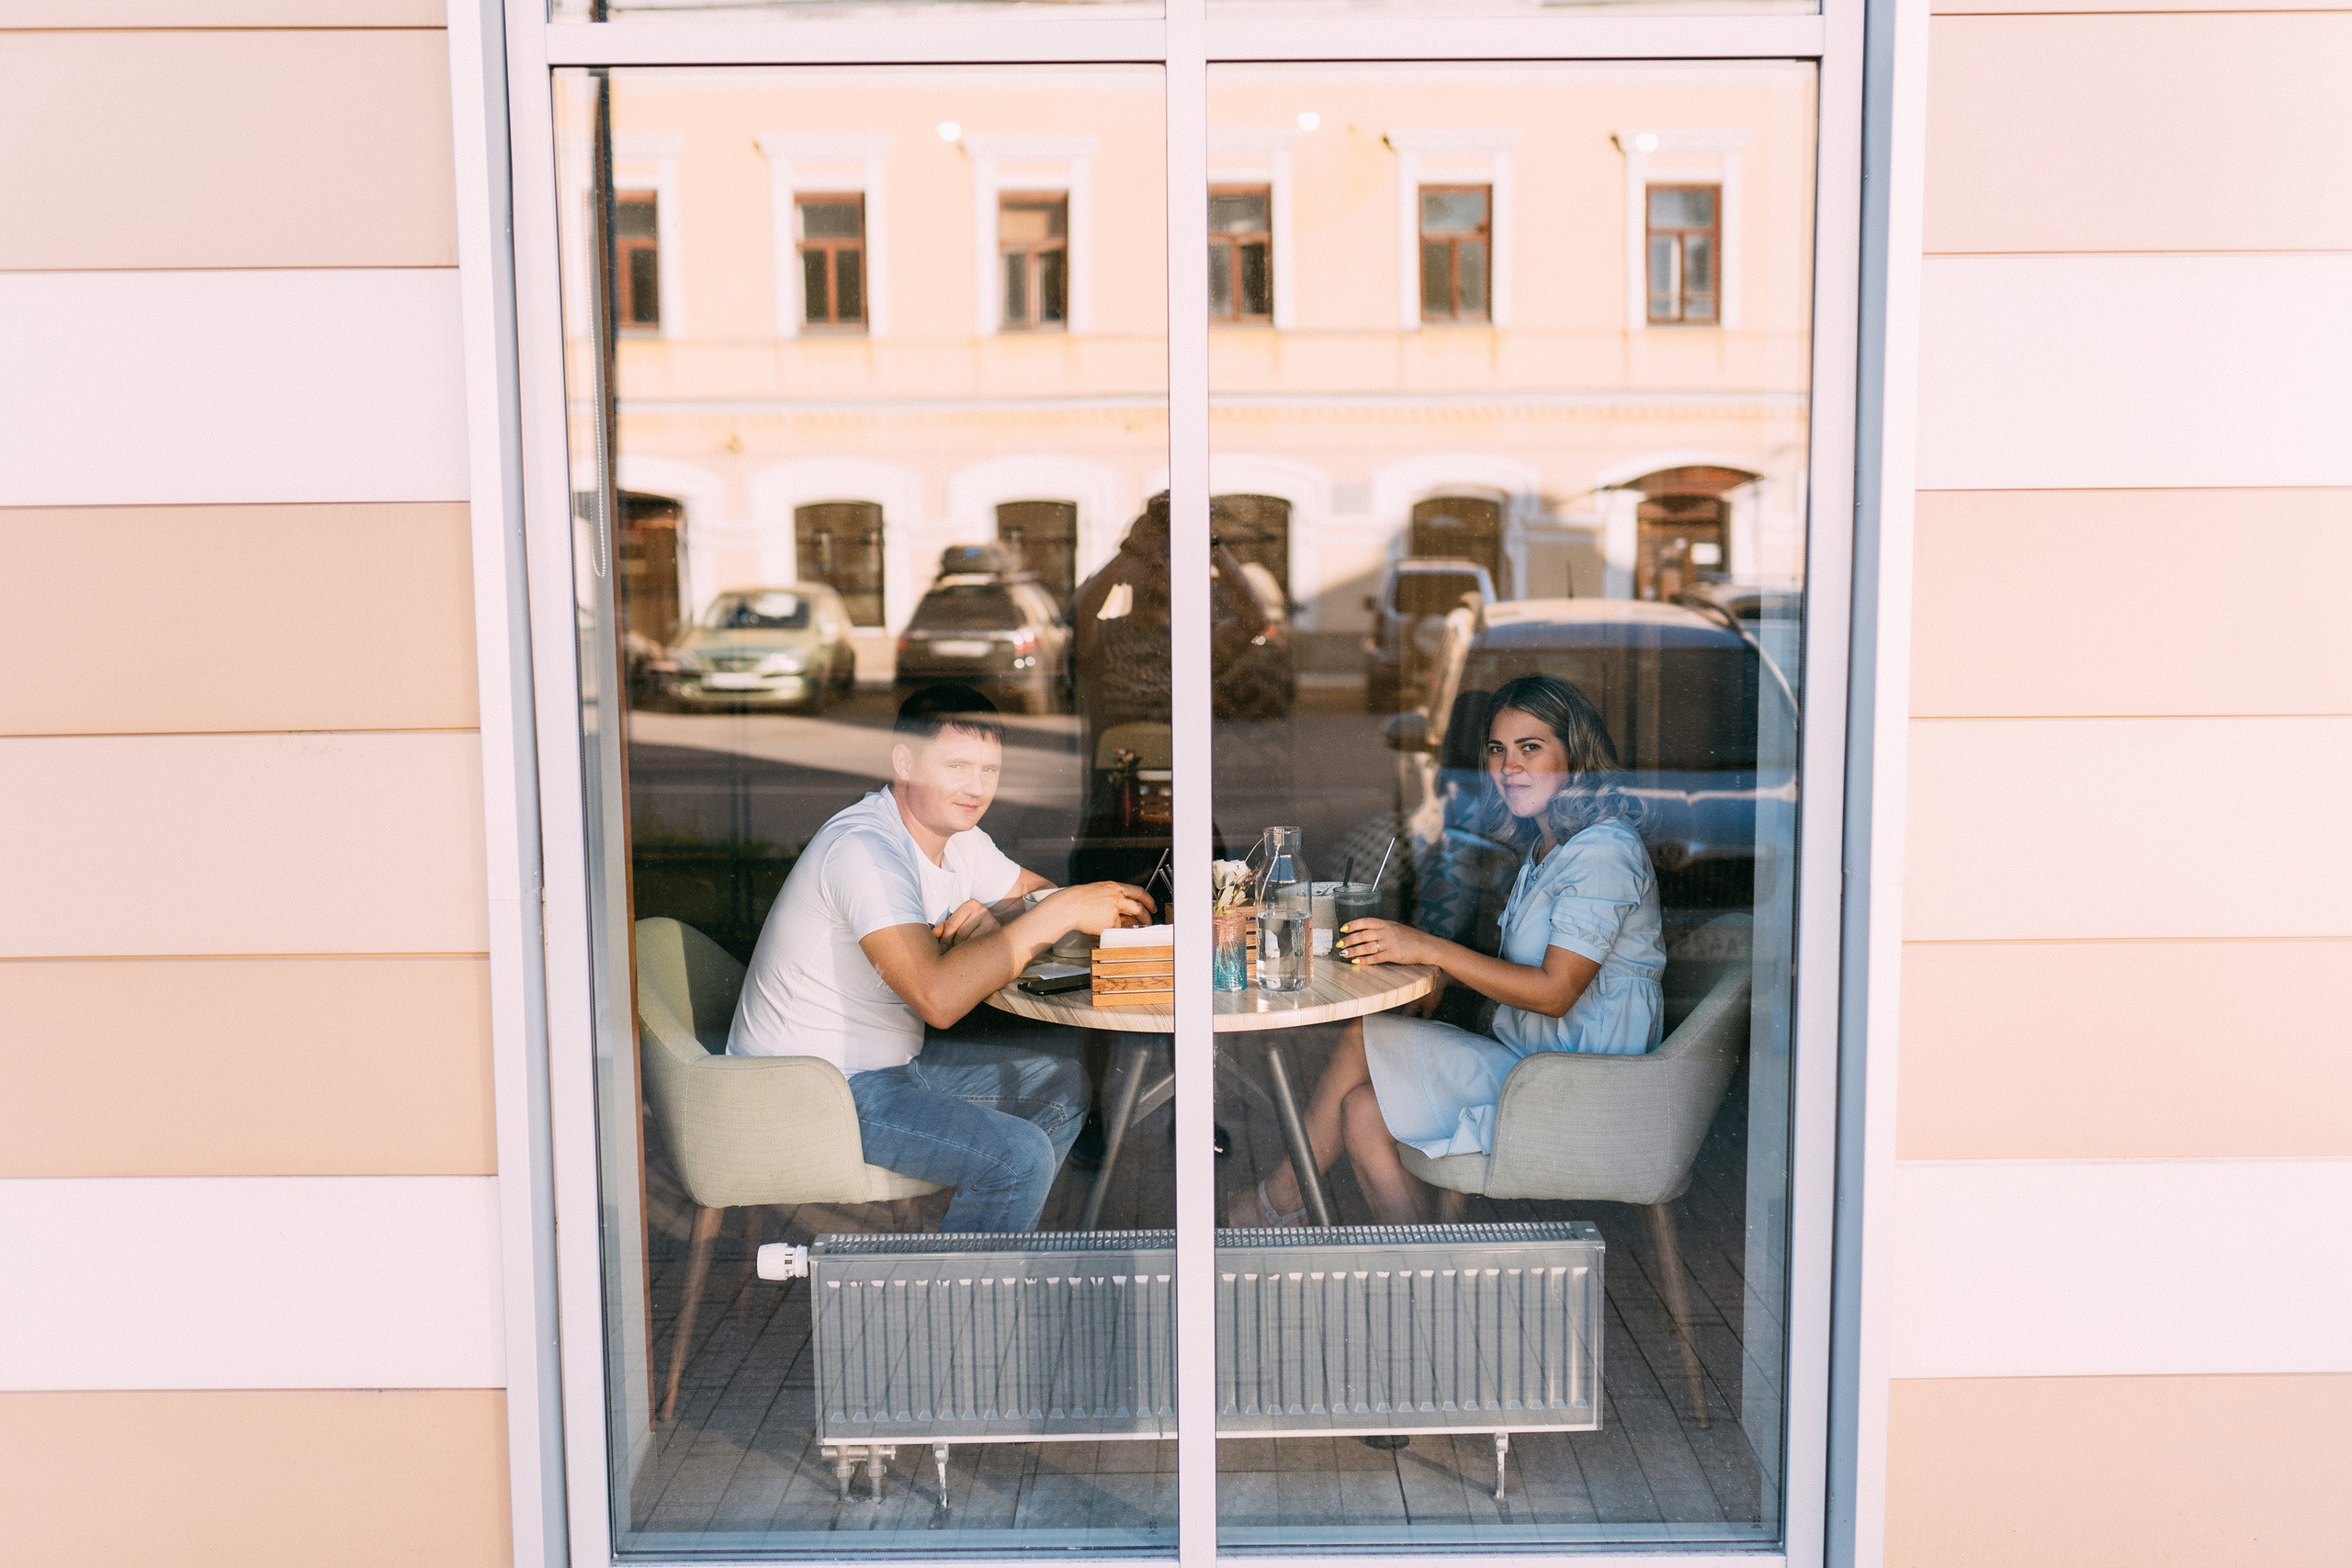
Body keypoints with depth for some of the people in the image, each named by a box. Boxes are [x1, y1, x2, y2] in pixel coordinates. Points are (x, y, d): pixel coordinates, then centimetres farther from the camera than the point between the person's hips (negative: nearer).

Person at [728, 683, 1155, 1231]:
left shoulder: (958, 837, 3)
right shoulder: (863, 847, -26)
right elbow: (938, 997, -36)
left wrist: (990, 922, -14)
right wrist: (1061, 911, -30)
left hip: (892, 1057, 10)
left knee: (1061, 1083, 11)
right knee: (1019, 1155, -21)